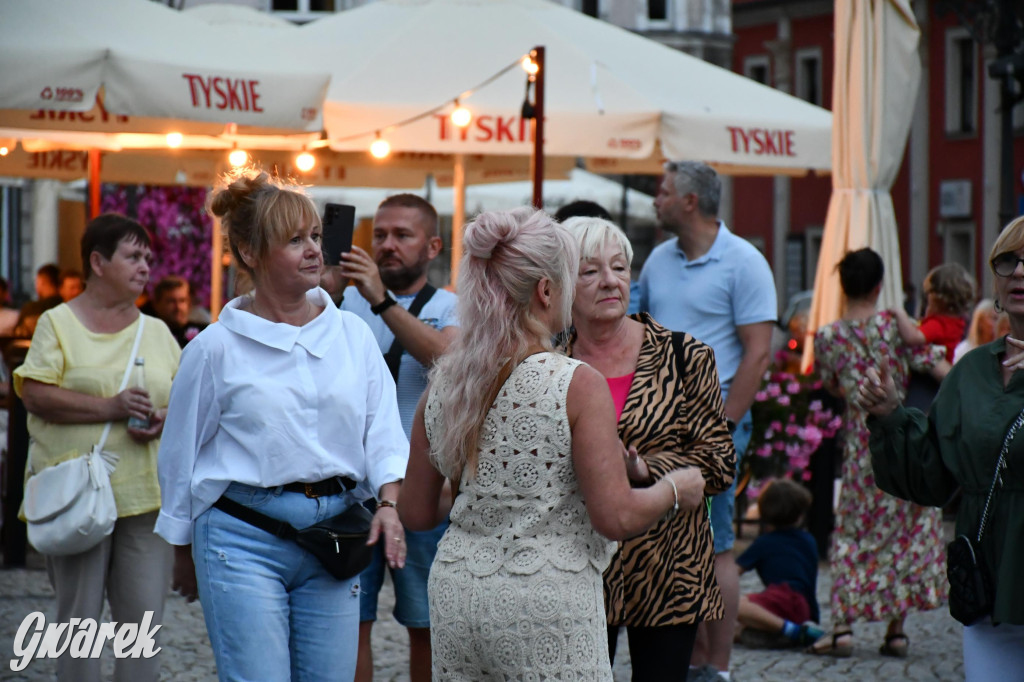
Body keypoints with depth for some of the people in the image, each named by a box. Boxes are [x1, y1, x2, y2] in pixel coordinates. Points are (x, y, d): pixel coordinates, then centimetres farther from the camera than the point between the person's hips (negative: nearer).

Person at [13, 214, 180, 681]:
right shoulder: (59, 323, 2)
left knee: (144, 614, -1)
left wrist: (164, 420, -6)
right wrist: (112, 407, -17)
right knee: (79, 614, 1)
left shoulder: (156, 332, 16)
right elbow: (36, 395, -10)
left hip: (147, 494, 4)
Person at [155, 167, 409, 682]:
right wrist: (183, 551, 13)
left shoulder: (352, 334, 8)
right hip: (245, 537, -4)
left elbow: (383, 429, 6)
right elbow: (183, 450, 8)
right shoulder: (216, 347, -1)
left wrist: (389, 503, -11)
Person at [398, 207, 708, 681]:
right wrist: (674, 489, 5)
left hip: (456, 591, 6)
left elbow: (416, 513, 12)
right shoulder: (577, 385, -12)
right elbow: (617, 517, -14)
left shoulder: (443, 384, 4)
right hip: (546, 602, -6)